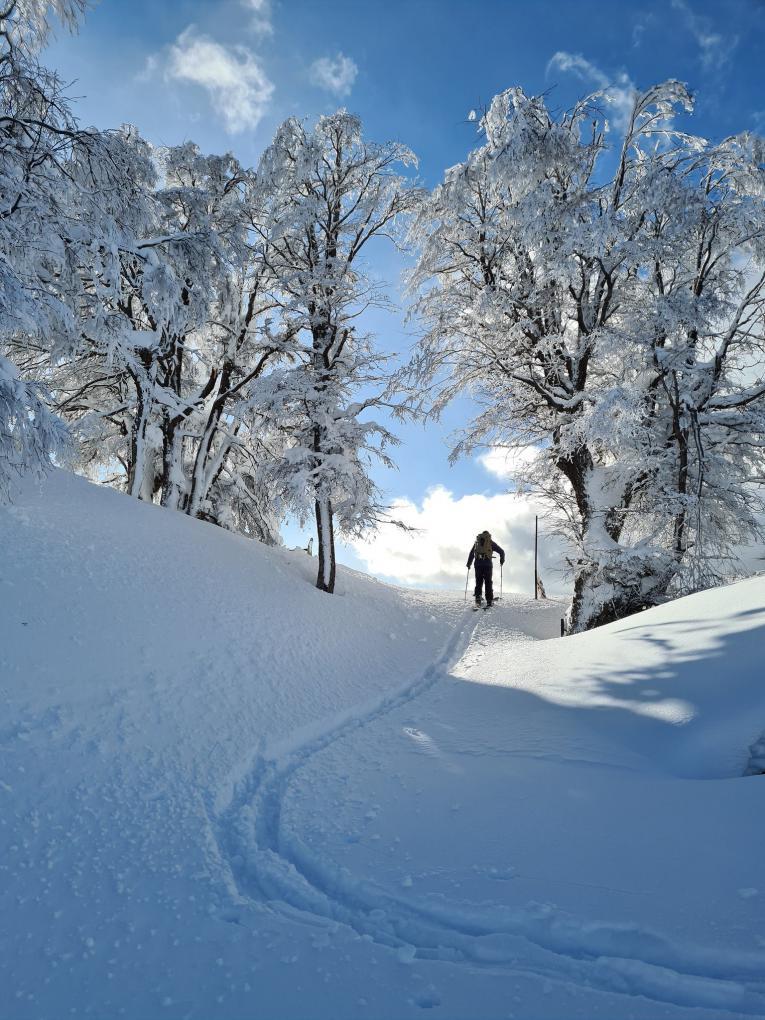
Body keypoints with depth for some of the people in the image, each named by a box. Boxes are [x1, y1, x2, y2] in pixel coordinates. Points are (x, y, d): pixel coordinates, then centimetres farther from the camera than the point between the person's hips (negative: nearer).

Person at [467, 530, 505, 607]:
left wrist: (469, 564, 20)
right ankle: (489, 600, -1)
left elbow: (471, 554, 16)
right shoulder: (491, 542, 11)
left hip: (478, 563, 2)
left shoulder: (477, 542, 18)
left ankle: (478, 597, -8)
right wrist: (502, 560, 26)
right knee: (488, 582, 3)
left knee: (478, 581, 9)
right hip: (487, 564, -2)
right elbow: (501, 551, 11)